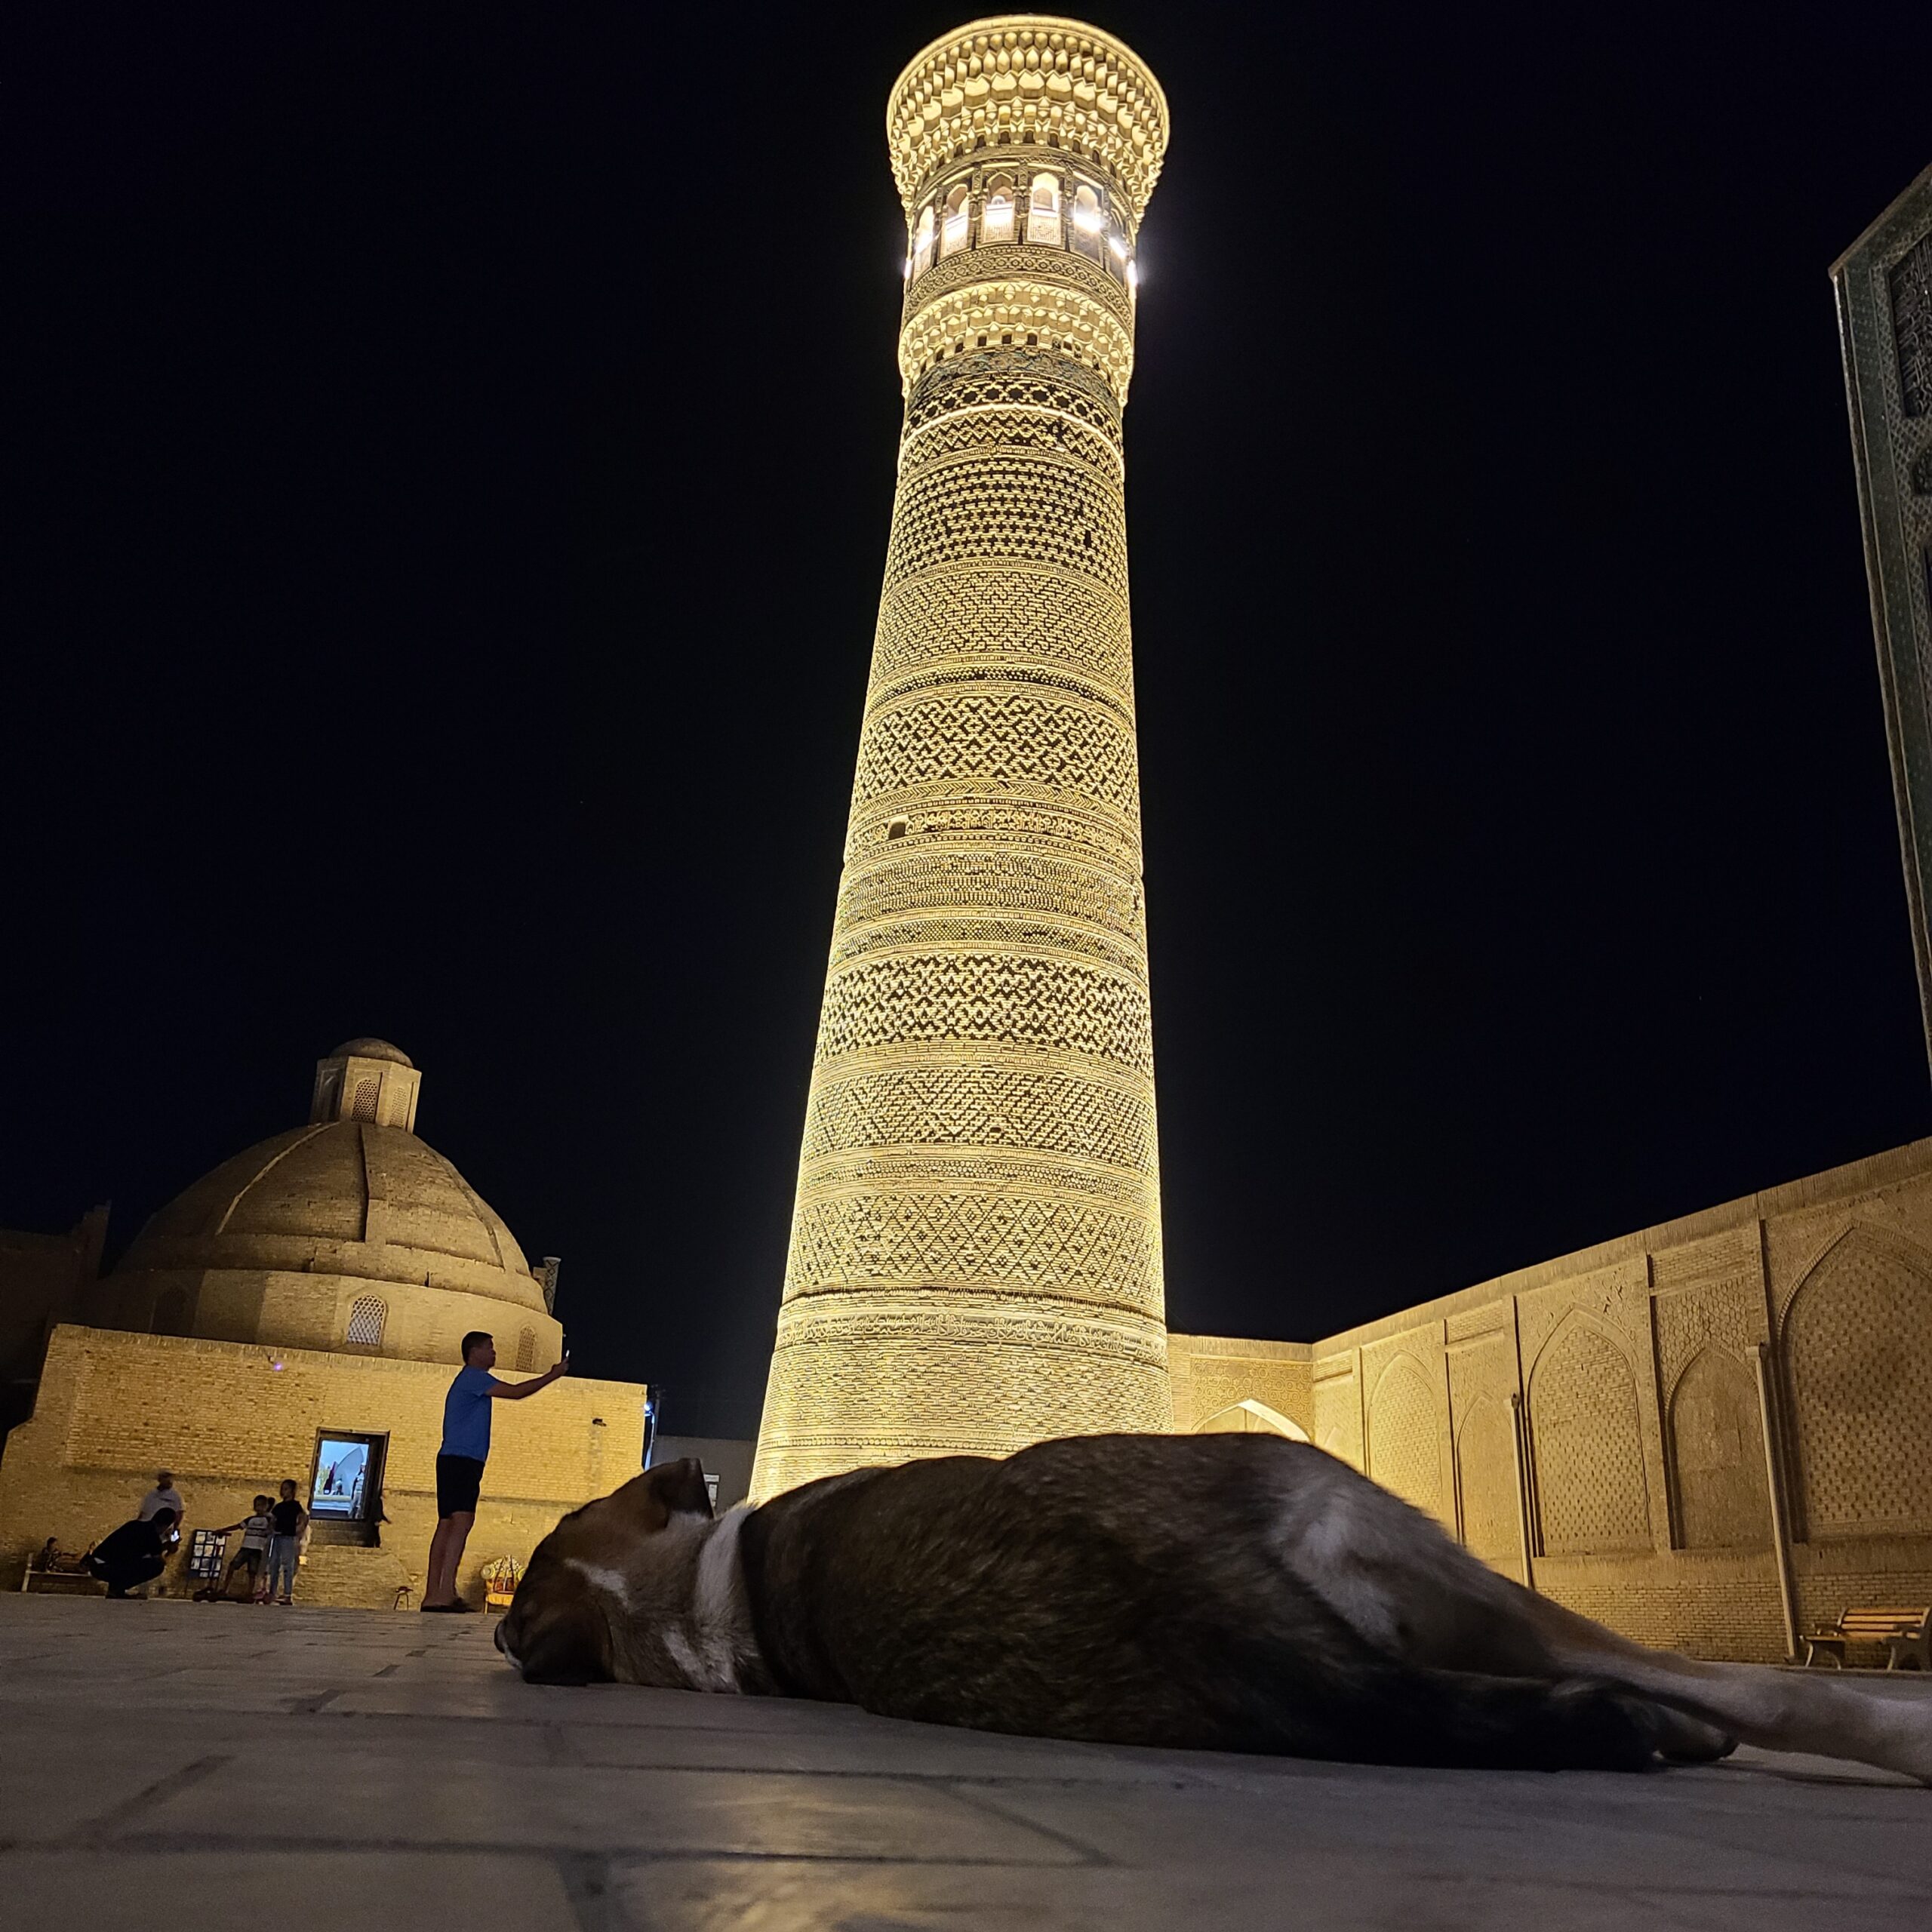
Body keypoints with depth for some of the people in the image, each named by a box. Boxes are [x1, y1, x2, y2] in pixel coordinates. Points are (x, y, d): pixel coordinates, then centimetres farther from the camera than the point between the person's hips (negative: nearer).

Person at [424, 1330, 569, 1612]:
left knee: (447, 1525, 6)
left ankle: (432, 1595, 5)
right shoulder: (473, 1377, -8)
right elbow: (515, 1392, -12)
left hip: (454, 1462, 11)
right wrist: (553, 1375, -7)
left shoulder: (473, 1380, 24)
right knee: (461, 1522, -19)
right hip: (461, 1461, -11)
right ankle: (445, 1592, -27)